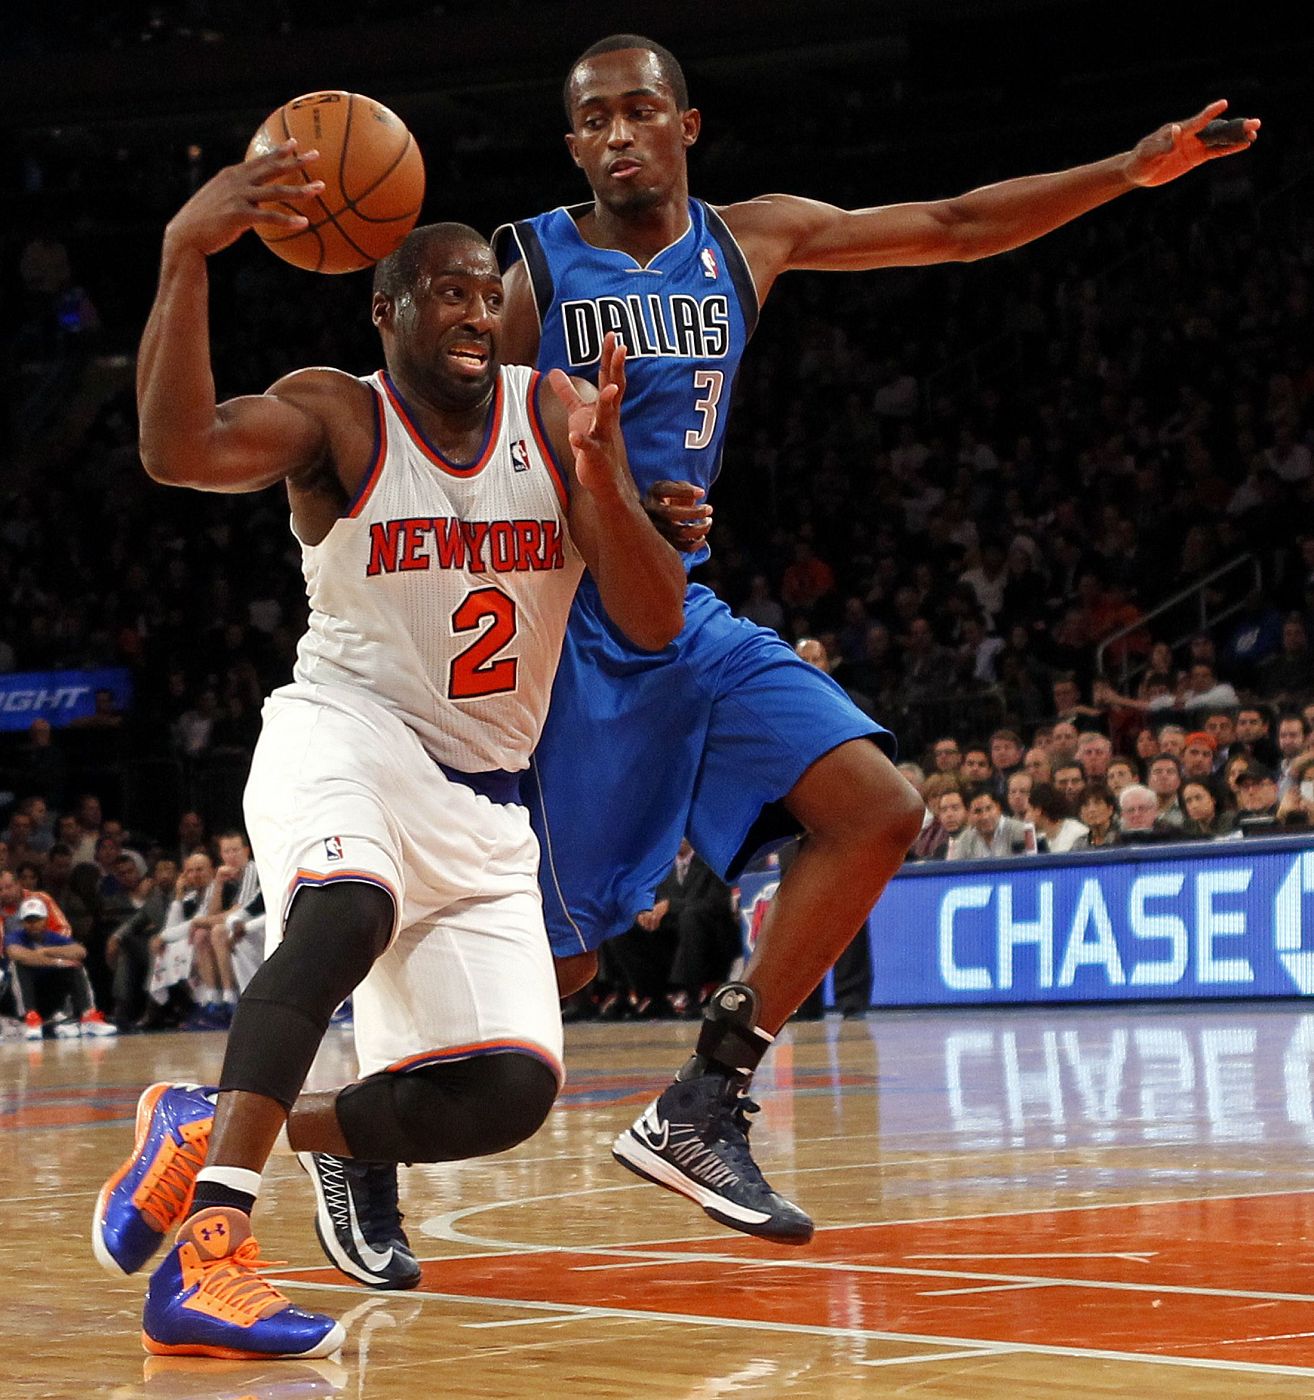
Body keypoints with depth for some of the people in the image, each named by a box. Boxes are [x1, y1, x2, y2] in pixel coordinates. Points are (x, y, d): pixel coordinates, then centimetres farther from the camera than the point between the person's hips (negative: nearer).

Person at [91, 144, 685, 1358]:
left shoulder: (559, 414, 0)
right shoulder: (338, 417, -9)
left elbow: (654, 625, -7)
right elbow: (180, 451, -31)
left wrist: (598, 471, -25)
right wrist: (185, 258, -44)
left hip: (483, 800, 5)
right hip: (347, 735, -5)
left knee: (511, 1092, -7)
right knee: (350, 908, -39)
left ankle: (218, 1125, 11)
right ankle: (212, 1248, -46)